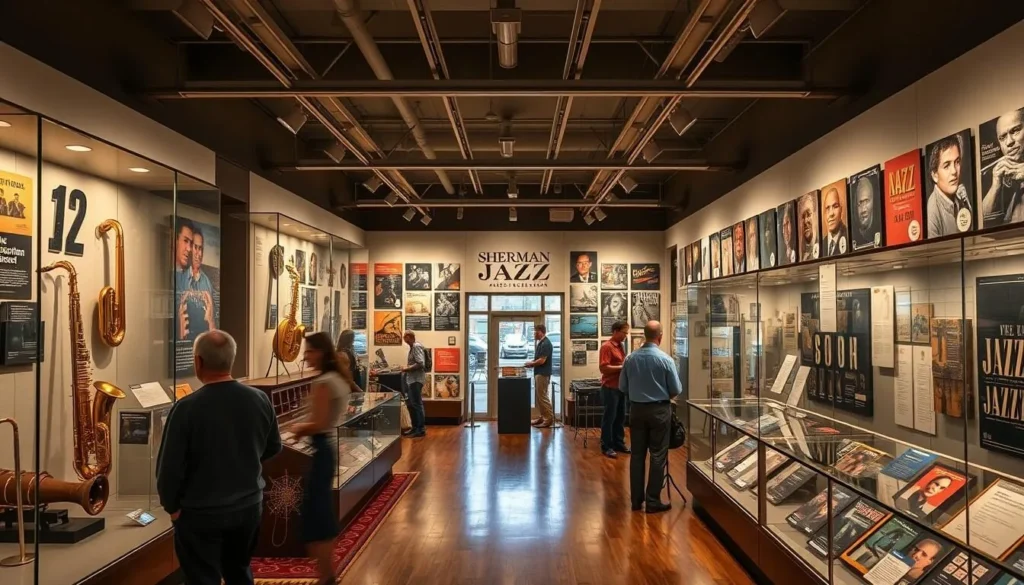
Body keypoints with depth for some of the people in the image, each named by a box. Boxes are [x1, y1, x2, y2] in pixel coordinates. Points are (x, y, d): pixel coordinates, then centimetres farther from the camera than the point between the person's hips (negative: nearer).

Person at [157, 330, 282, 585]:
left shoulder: (186, 407, -22)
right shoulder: (260, 399, -10)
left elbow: (170, 467, -17)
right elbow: (273, 448, 4)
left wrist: (171, 506, 1)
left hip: (201, 514, -4)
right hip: (250, 506, 4)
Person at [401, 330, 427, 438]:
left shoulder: (417, 346, -15)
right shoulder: (412, 347, 15)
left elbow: (421, 364, -24)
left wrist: (407, 368, -16)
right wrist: (406, 368, 7)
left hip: (416, 380, -10)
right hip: (411, 380, 10)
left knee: (417, 404, -5)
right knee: (411, 404, 15)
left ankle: (421, 429, 1)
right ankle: (415, 427, 23)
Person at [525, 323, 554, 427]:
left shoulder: (546, 344, -17)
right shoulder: (541, 343, 14)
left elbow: (542, 360, -21)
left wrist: (531, 364, -8)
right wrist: (532, 362, 7)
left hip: (543, 374, -10)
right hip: (539, 373, 10)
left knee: (543, 397, -7)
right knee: (539, 396, 13)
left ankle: (549, 419, -3)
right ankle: (543, 417, 19)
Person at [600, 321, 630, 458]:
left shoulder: (621, 346, 11)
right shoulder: (606, 347, -15)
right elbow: (604, 368, -23)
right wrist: (623, 367, -20)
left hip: (620, 387, 8)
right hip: (610, 388, -8)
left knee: (620, 417, 14)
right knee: (609, 417, 0)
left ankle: (619, 443, 25)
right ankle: (606, 447, 9)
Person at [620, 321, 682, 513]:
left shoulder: (630, 358, -5)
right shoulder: (665, 359, -14)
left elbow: (622, 387, 3)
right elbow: (677, 390, -7)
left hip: (636, 409, 3)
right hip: (659, 410, -3)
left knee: (637, 455, 11)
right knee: (658, 456, 5)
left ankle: (636, 499, 18)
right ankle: (653, 501, 9)